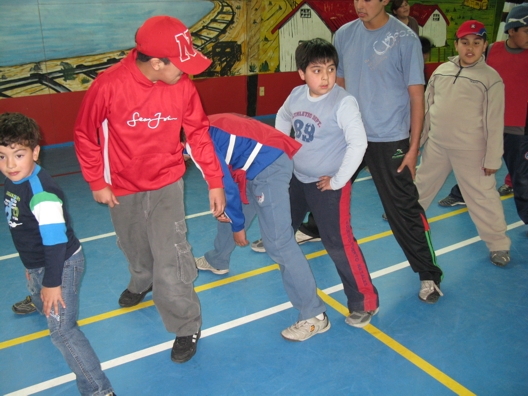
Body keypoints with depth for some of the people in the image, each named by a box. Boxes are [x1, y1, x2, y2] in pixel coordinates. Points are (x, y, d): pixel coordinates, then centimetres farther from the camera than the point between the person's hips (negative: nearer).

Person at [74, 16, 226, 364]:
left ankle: (187, 327, 11)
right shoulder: (109, 85, -24)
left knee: (171, 255, -9)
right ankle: (141, 282, 57)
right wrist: (97, 182, -6)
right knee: (135, 248, 22)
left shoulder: (182, 85, -16)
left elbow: (199, 133, -5)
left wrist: (215, 181, -6)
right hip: (123, 188, 1)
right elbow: (85, 135, -9)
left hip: (167, 184, 0)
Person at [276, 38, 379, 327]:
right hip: (297, 177, 7)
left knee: (337, 241, -10)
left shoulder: (343, 102, -22)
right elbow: (282, 118, 18)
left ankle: (365, 301, 4)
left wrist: (338, 180, -21)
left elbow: (358, 143, -26)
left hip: (328, 184, -7)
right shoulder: (296, 95, -3)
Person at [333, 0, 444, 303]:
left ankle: (429, 274, 15)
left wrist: (413, 148, -10)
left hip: (389, 140, -4)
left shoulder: (405, 39, -10)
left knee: (404, 209, -1)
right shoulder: (344, 35, 3)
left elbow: (416, 97, -7)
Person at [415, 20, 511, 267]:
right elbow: (427, 106, 11)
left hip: (471, 151, -4)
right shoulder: (441, 70, 3)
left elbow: (494, 122, -10)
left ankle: (498, 244, 15)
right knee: (422, 183, 22)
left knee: (482, 197, 1)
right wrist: (419, 137, 13)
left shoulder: (491, 78, -10)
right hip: (436, 146, 5)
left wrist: (493, 158, -11)